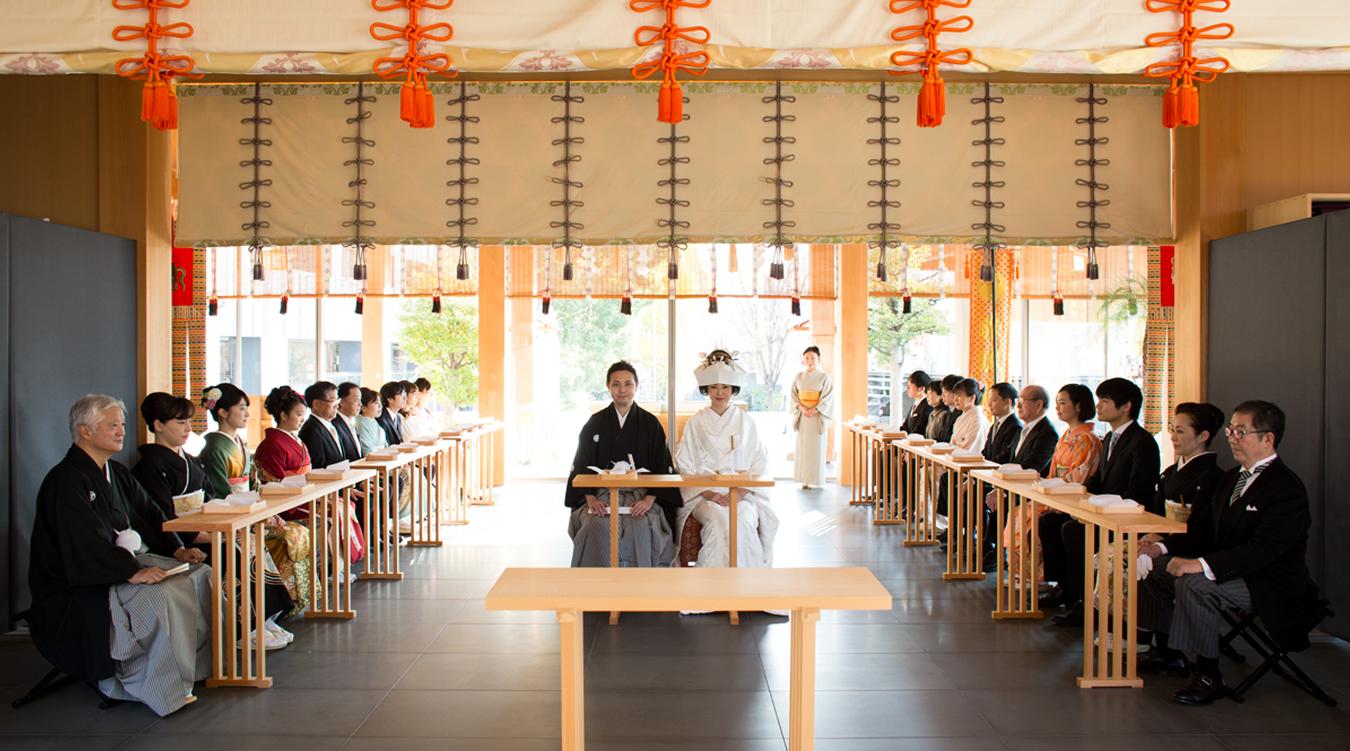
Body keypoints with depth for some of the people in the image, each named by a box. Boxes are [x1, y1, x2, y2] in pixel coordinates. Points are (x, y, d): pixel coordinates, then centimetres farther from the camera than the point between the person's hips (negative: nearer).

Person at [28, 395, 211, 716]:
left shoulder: (117, 474, 13)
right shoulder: (64, 482, -16)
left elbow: (150, 515, 16)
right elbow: (87, 545, -26)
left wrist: (178, 550, 1)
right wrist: (133, 572, -33)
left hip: (127, 559, 9)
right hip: (79, 585, -9)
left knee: (198, 575, -6)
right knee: (159, 597, -31)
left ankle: (199, 662, -1)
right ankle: (165, 688, -21)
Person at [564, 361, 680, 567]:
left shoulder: (650, 424, 9)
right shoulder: (595, 423, 11)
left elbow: (662, 468, 5)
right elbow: (582, 467, 9)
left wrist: (649, 500, -11)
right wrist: (591, 499, -8)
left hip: (642, 496, -1)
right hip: (601, 495, 1)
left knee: (640, 527, -32)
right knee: (597, 526, -31)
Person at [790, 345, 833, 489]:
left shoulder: (824, 376, -1)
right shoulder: (799, 377, 8)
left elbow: (828, 397, -6)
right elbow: (792, 395, 4)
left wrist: (814, 410, -16)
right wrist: (803, 408, -12)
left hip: (818, 417, -3)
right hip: (802, 416, 3)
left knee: (817, 448, -2)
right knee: (803, 447, 2)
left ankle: (817, 479, 2)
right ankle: (805, 480, 5)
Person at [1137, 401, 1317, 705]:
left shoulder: (1287, 487, -19)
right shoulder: (1234, 477, 11)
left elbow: (1265, 549, -30)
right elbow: (1205, 530, 12)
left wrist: (1203, 564, -38)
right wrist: (1163, 548, -5)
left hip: (1270, 583, -9)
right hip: (1230, 569, 10)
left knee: (1194, 584, -31)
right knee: (1160, 566, 4)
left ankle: (1207, 674, -19)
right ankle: (1167, 648, 19)